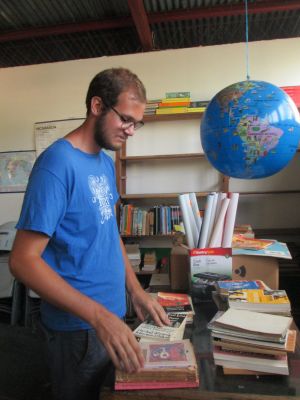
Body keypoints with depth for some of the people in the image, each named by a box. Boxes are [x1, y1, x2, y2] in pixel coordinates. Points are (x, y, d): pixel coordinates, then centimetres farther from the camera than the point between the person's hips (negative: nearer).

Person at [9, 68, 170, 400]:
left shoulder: (106, 163, 3)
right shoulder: (58, 163, -22)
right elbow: (23, 260, -24)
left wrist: (135, 289, 4)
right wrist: (100, 315, -29)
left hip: (111, 312, 8)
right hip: (79, 326, -8)